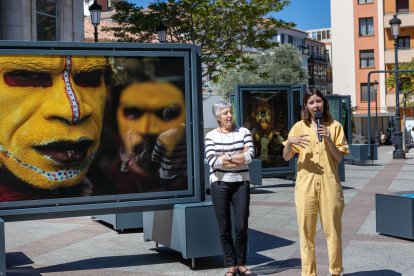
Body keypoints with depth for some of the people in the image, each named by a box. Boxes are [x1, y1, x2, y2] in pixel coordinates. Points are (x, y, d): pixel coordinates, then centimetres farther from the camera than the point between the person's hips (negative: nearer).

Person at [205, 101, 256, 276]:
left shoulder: (243, 132, 4)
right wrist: (240, 157, -9)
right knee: (224, 228, 3)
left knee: (241, 227, -1)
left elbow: (250, 156, -9)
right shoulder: (211, 136, 1)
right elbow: (213, 161, -13)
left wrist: (227, 157, -10)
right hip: (220, 185, 0)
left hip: (241, 184, 1)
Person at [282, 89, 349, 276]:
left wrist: (328, 140, -12)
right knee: (306, 230, 1)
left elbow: (339, 158, 3)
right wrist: (289, 142, -13)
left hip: (329, 183, 0)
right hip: (306, 183, 0)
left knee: (332, 229, 1)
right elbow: (286, 157, 7)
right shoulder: (299, 127, 8)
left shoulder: (335, 126, 7)